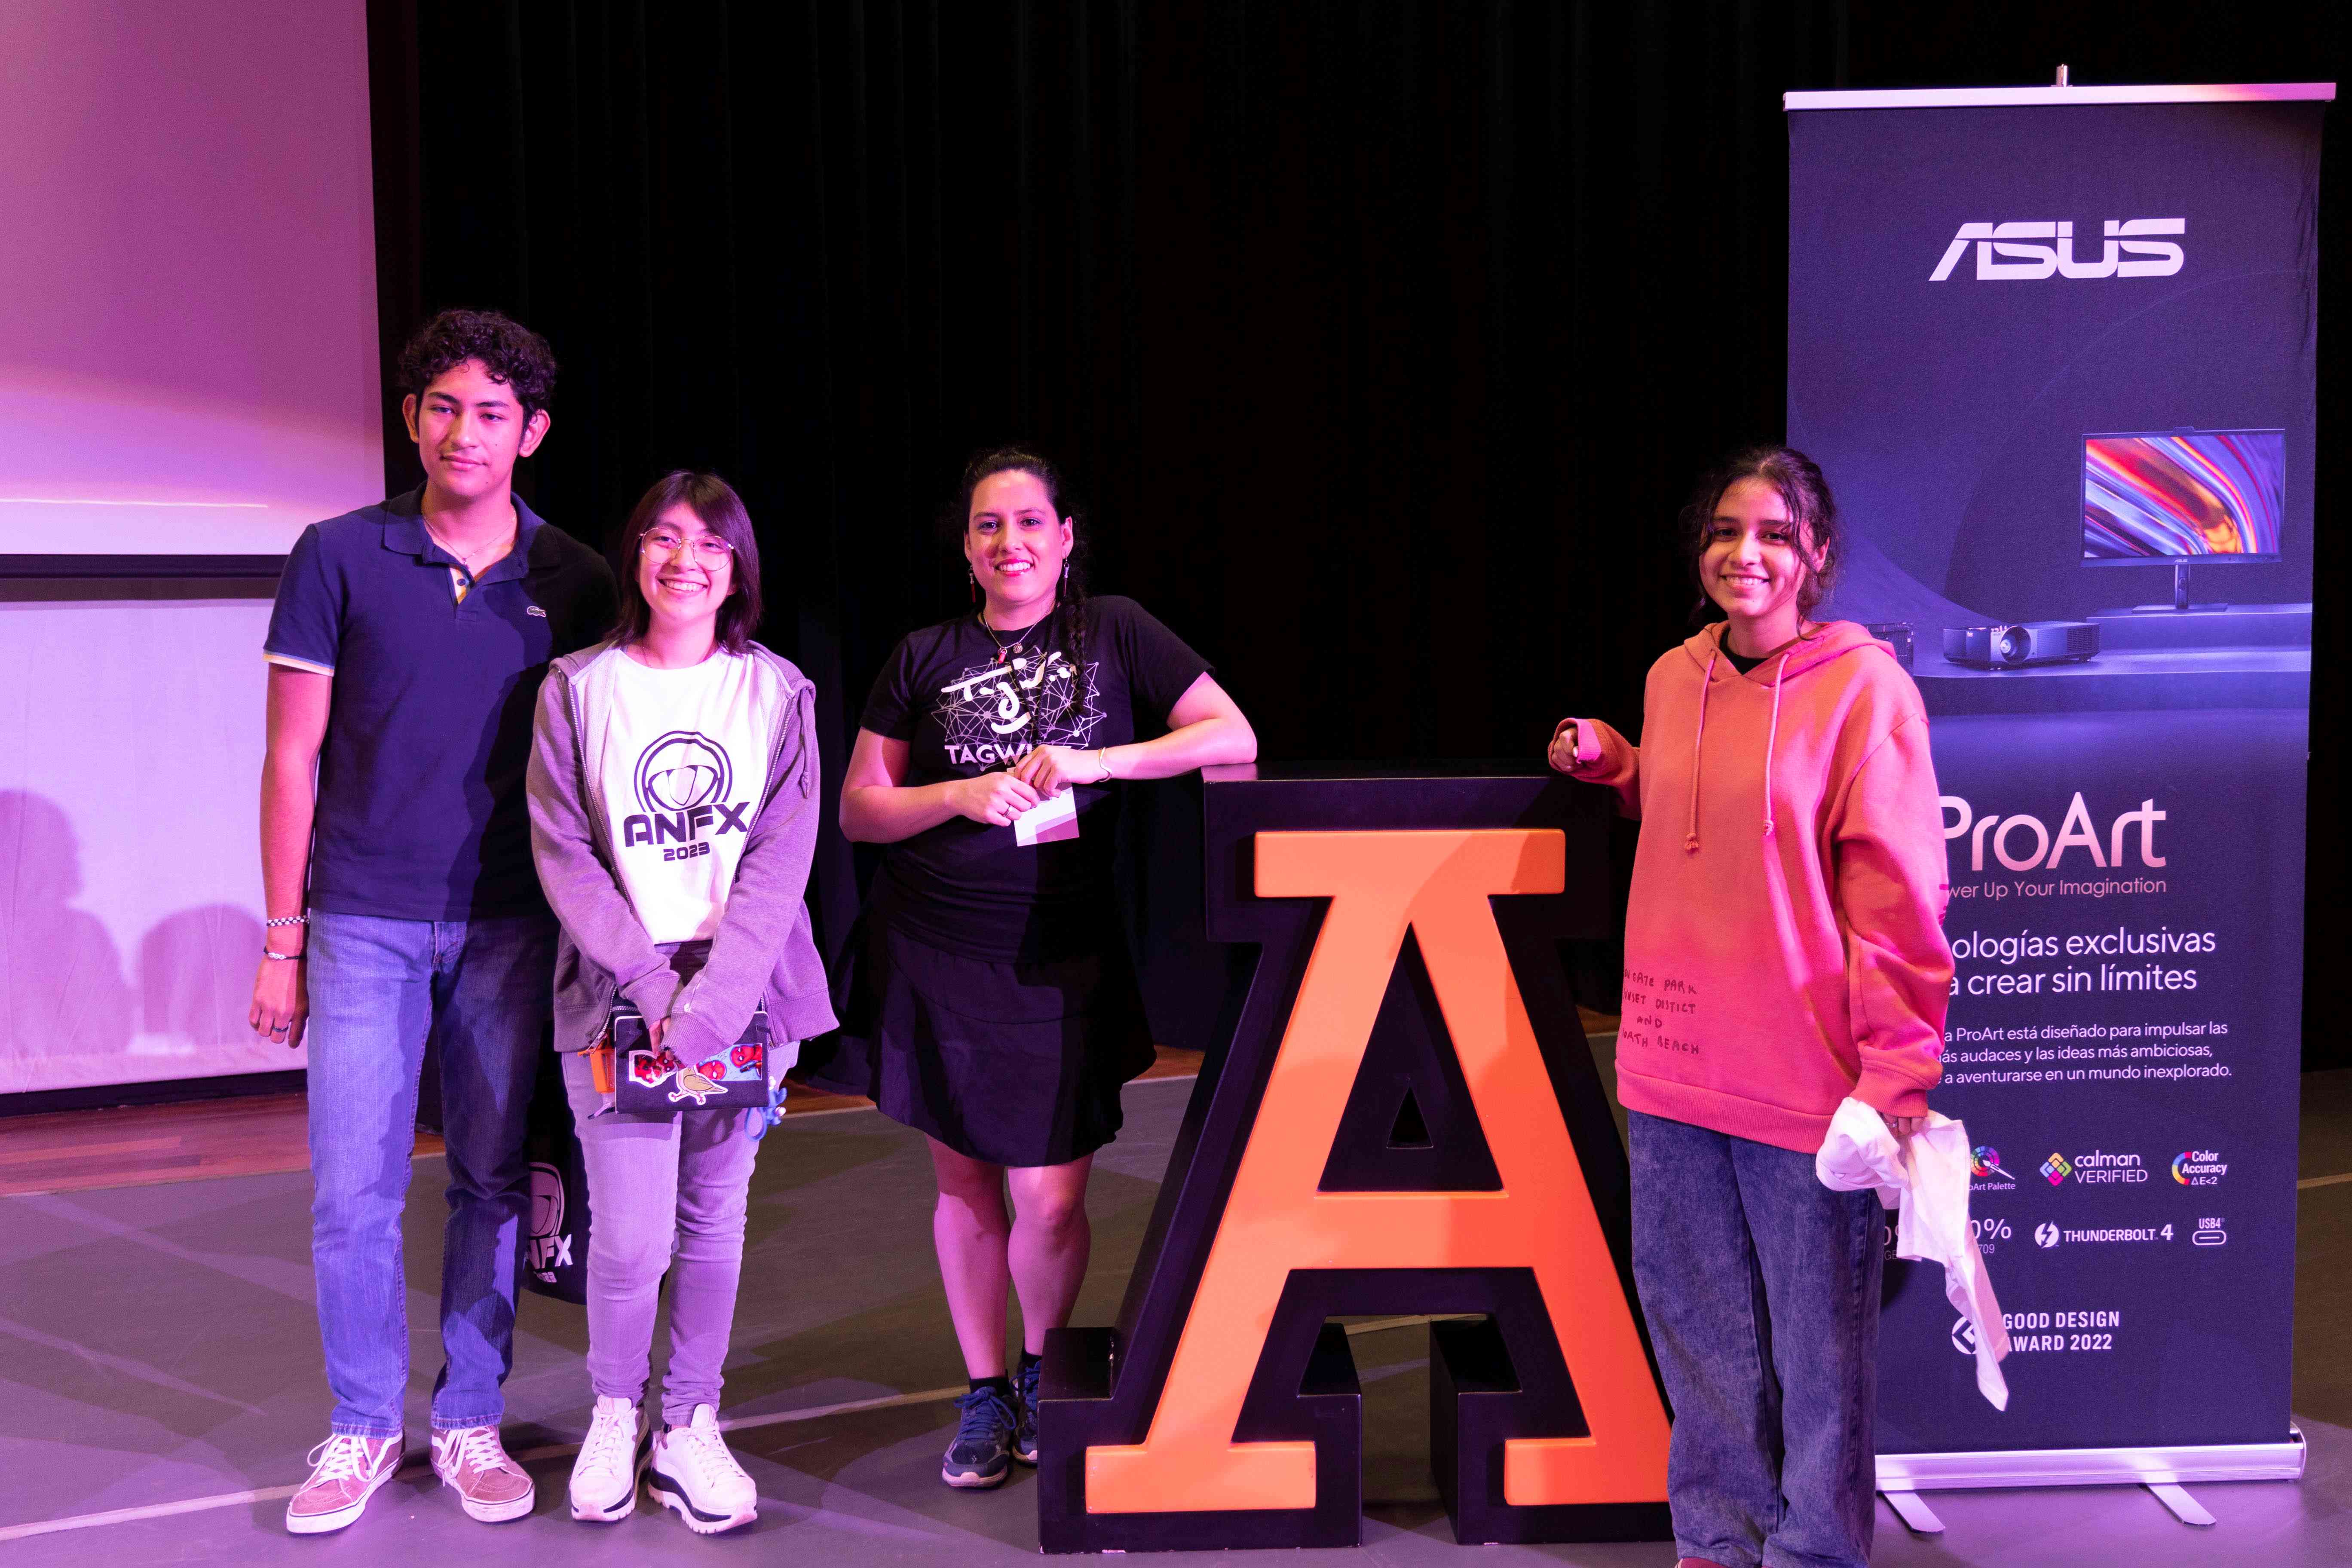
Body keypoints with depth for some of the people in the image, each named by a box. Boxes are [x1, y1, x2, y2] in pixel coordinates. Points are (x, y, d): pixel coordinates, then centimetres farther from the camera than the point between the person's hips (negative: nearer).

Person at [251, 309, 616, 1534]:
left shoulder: (573, 583, 4)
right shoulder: (339, 557, 0)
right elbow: (293, 755, 1)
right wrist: (281, 938, -1)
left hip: (510, 925, 1)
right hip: (363, 921, -1)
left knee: (492, 1181, 7)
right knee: (352, 1191, 1)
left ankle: (470, 1422, 22)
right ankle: (362, 1430, 18)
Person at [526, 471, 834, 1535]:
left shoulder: (777, 691, 4)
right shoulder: (578, 688, 2)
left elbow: (781, 861, -3)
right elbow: (563, 856, -2)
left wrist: (711, 1000, -13)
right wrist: (651, 987, -12)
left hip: (744, 994, 2)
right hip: (616, 994, -1)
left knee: (715, 1220, 8)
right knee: (631, 1240, -6)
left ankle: (689, 1428, 24)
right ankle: (614, 1415, 20)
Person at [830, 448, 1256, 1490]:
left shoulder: (1115, 633, 2)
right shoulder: (925, 658, 5)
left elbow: (1236, 741, -4)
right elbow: (859, 809, 6)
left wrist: (1095, 762, -15)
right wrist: (962, 795, -13)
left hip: (1061, 963, -1)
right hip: (933, 959, 2)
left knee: (1049, 1201, -2)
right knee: (964, 1181, 9)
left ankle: (1045, 1373, 27)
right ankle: (985, 1395, 27)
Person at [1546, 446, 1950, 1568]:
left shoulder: (1863, 686, -9)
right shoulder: (1674, 679, 8)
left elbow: (1898, 899, -11)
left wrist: (1897, 1076, -15)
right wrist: (1610, 763, 8)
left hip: (1806, 1077, -6)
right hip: (1672, 1062, 6)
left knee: (1815, 1340, 5)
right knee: (1694, 1321, 16)